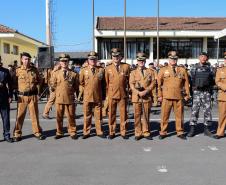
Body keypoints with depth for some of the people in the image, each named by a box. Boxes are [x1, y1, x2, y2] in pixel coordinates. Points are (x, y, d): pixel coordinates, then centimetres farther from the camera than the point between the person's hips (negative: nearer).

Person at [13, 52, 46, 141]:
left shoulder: (34, 70, 4)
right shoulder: (18, 70, 0)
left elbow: (38, 81, 13)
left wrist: (38, 92, 3)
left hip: (33, 95, 1)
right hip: (22, 96, -1)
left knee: (34, 115, 7)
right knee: (20, 115, 4)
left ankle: (37, 132, 18)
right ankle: (17, 134, 15)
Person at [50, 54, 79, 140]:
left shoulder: (73, 74, 4)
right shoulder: (56, 73, 6)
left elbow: (76, 86, 8)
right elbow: (53, 85, 8)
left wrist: (70, 91, 2)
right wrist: (59, 91, 5)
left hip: (70, 98, -1)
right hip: (59, 98, 1)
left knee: (71, 116, 4)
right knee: (59, 117, 7)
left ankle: (72, 132, 16)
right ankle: (59, 133, 19)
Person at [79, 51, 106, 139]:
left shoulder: (101, 70, 5)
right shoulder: (83, 70, 4)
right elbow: (81, 82, 11)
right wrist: (88, 89, 10)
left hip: (98, 96, 0)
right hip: (87, 96, 0)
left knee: (98, 115, 6)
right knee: (87, 116, 6)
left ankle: (99, 132, 16)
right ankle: (86, 132, 15)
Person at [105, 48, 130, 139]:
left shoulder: (126, 66, 5)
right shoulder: (108, 68, 6)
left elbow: (129, 80, 11)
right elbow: (106, 82, 8)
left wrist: (127, 89, 6)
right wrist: (107, 94, 6)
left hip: (123, 94, 0)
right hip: (112, 95, 0)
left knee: (123, 114, 4)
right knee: (112, 114, 6)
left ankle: (123, 132, 16)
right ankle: (111, 132, 17)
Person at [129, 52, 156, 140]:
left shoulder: (150, 71, 10)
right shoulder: (133, 72, 10)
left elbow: (153, 83, 2)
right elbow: (131, 84, 1)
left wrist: (146, 91, -12)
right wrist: (139, 93, -14)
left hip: (147, 97, 0)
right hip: (136, 97, 0)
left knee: (146, 116, 5)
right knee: (137, 115, 1)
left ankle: (146, 132, 15)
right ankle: (138, 133, 10)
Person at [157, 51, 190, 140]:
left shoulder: (182, 70, 11)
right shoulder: (163, 70, 7)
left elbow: (186, 83, 10)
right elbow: (159, 83, 5)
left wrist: (187, 94, 4)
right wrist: (160, 95, 0)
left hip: (179, 96, 1)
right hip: (166, 96, -1)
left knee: (179, 115, 5)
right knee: (164, 115, 1)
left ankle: (180, 132, 17)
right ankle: (163, 132, 12)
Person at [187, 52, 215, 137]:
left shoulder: (209, 68, 8)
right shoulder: (194, 68, 3)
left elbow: (212, 80, 13)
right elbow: (191, 79, 5)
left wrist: (210, 88, 4)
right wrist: (193, 87, -3)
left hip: (207, 92, 2)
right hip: (197, 92, -2)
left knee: (207, 110, 5)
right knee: (194, 110, -4)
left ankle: (207, 129, 15)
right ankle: (192, 129, 1)